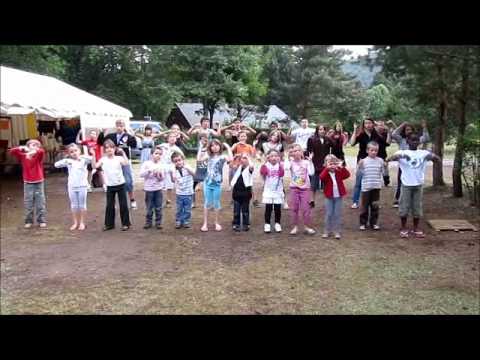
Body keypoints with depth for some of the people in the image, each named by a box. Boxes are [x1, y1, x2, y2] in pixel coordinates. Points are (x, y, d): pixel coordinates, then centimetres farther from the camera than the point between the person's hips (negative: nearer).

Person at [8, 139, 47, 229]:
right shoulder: (23, 156, 2)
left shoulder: (39, 155, -3)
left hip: (39, 182, -1)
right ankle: (28, 221, 17)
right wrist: (21, 148, -21)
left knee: (40, 203, 4)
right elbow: (11, 152, -8)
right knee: (28, 203, 7)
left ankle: (42, 221, 12)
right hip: (28, 183, 1)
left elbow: (42, 151, -25)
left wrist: (33, 151, -38)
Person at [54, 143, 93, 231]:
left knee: (82, 205, 7)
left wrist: (93, 154, -37)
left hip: (82, 186, -3)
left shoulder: (84, 159, -5)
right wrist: (64, 160, -11)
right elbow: (56, 165, 2)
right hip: (72, 186, 3)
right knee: (74, 205, 12)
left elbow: (93, 161, -19)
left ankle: (82, 223, 17)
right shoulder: (68, 161, 2)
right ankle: (75, 223, 23)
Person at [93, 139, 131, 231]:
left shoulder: (119, 158, -6)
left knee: (123, 205, 3)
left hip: (121, 184, -2)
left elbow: (126, 163, -25)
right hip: (110, 186, 2)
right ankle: (109, 224, 22)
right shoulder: (103, 159, 1)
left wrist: (123, 152, -27)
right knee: (109, 205, 9)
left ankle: (126, 223, 14)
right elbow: (95, 166, -12)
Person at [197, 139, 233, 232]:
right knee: (207, 204, 8)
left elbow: (231, 159, -23)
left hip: (217, 184, -2)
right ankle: (205, 223, 14)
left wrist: (228, 147, -17)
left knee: (216, 204, 8)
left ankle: (217, 223, 21)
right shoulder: (208, 156, 6)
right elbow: (199, 159, -3)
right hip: (207, 183, 2)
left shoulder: (222, 157, -5)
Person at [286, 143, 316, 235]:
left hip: (305, 188, 0)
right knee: (294, 208, 6)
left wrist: (310, 161, -16)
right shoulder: (291, 162, -4)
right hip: (294, 188, 1)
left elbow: (311, 173, -15)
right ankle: (295, 226, 16)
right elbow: (286, 167, -26)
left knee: (306, 208, 2)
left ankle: (307, 226, 14)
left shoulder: (306, 162, -3)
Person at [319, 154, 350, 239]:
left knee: (337, 214, 6)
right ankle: (327, 231, 15)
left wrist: (342, 167, -25)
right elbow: (321, 177, -25)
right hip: (329, 196, -2)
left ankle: (337, 231, 15)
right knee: (328, 214, 3)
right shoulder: (325, 172, -3)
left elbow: (347, 175, -13)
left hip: (338, 196, 2)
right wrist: (327, 168, -33)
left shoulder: (339, 172, 3)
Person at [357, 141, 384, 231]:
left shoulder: (380, 161, 2)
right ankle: (363, 223, 16)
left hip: (376, 187, 2)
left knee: (375, 206, 9)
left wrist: (386, 166, -2)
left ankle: (374, 222, 21)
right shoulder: (364, 161, -4)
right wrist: (360, 165, -17)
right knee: (365, 206, 6)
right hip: (366, 187, -2)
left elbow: (383, 173, 11)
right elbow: (360, 173, -5)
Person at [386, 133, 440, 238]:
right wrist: (398, 156, -36)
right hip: (406, 184, -2)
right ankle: (403, 228, 14)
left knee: (417, 207, 8)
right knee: (404, 207, 2)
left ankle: (416, 229, 20)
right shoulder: (402, 153, -3)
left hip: (418, 184, 2)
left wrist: (432, 156, -26)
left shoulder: (423, 153, 3)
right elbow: (388, 159, -16)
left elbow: (438, 159, -3)